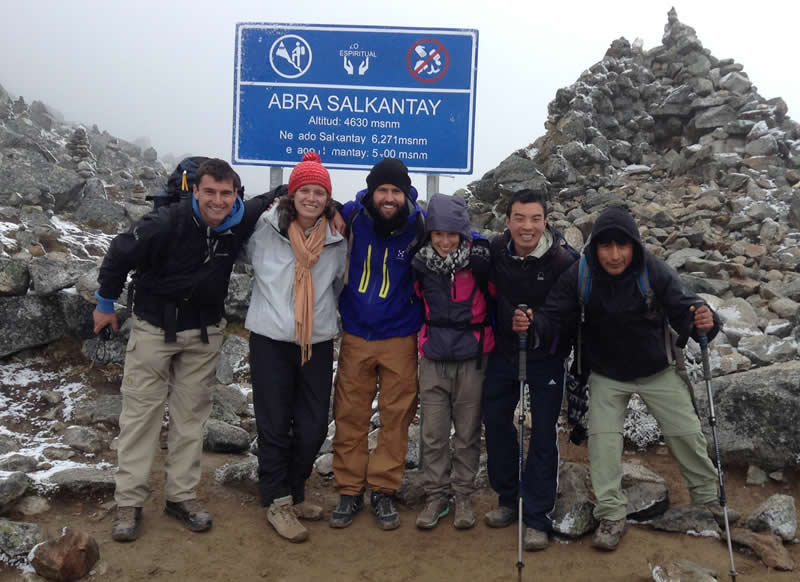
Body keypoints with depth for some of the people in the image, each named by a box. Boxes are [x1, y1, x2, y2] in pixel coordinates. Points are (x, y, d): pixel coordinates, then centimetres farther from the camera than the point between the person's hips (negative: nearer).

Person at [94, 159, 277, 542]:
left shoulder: (242, 221, -13)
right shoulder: (166, 224, -25)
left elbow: (268, 200, 9)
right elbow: (119, 255, -10)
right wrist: (105, 303, 2)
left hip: (204, 333, 3)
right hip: (154, 328, -3)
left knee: (192, 414, 9)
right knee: (141, 412, 2)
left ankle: (182, 495, 21)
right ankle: (129, 502, 11)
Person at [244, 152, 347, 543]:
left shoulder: (336, 239, 1)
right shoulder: (265, 227, -5)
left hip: (318, 343, 3)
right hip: (270, 340, -2)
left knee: (314, 426, 8)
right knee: (274, 425, 5)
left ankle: (294, 493, 29)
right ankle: (277, 502, 20)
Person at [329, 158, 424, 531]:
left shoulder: (419, 225, -11)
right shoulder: (351, 216, -7)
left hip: (400, 337, -1)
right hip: (355, 335, 1)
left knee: (396, 416, 6)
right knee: (350, 416, 6)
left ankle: (383, 490, 21)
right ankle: (349, 490, 21)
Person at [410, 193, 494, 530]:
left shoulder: (479, 258, -12)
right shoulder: (421, 262, -1)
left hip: (472, 357, -2)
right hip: (434, 357, 3)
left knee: (467, 433, 9)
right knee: (433, 433, 7)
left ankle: (463, 495, 24)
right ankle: (435, 495, 21)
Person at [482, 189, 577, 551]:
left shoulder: (562, 261, -22)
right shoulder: (496, 249, -9)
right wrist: (496, 328, 7)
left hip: (545, 357, -4)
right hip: (504, 350, 4)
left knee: (543, 433, 1)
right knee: (495, 421, 12)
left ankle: (537, 517, 13)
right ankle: (509, 499, 31)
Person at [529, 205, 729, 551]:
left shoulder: (654, 272, -24)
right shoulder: (578, 276, -22)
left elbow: (683, 309, -23)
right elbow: (556, 317, -19)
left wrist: (702, 323, -45)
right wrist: (534, 324, -40)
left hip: (657, 371, 0)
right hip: (606, 375, 0)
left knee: (686, 432, 9)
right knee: (603, 438, -3)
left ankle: (708, 499, 34)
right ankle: (611, 516, 12)